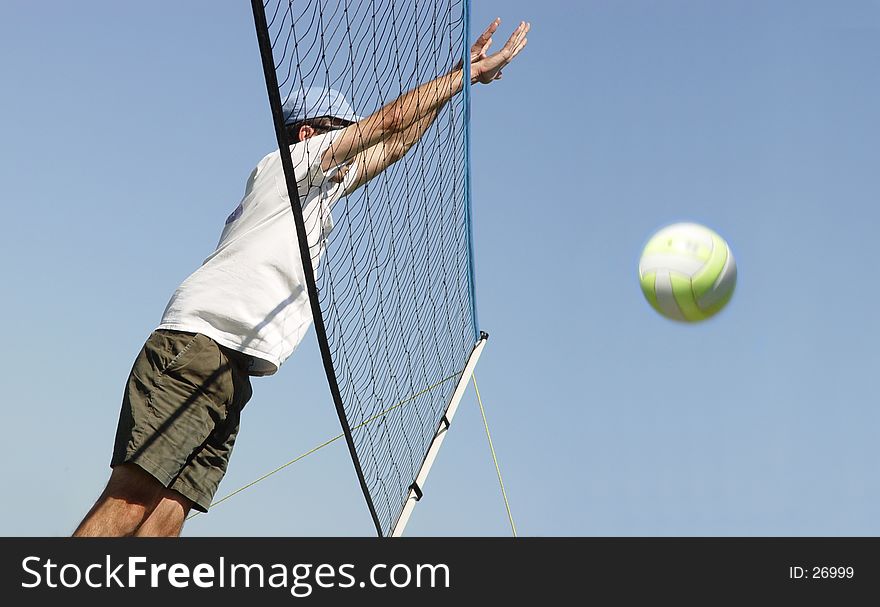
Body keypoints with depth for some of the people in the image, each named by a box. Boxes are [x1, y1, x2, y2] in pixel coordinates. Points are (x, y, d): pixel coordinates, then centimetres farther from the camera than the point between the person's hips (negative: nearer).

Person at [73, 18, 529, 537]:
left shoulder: (320, 190, 31)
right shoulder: (287, 162, 8)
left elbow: (390, 148, 35)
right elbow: (390, 121, 9)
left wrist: (462, 75, 37)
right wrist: (468, 71, 20)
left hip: (229, 372, 9)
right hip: (198, 343, -8)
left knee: (164, 521, -5)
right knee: (132, 501, -19)